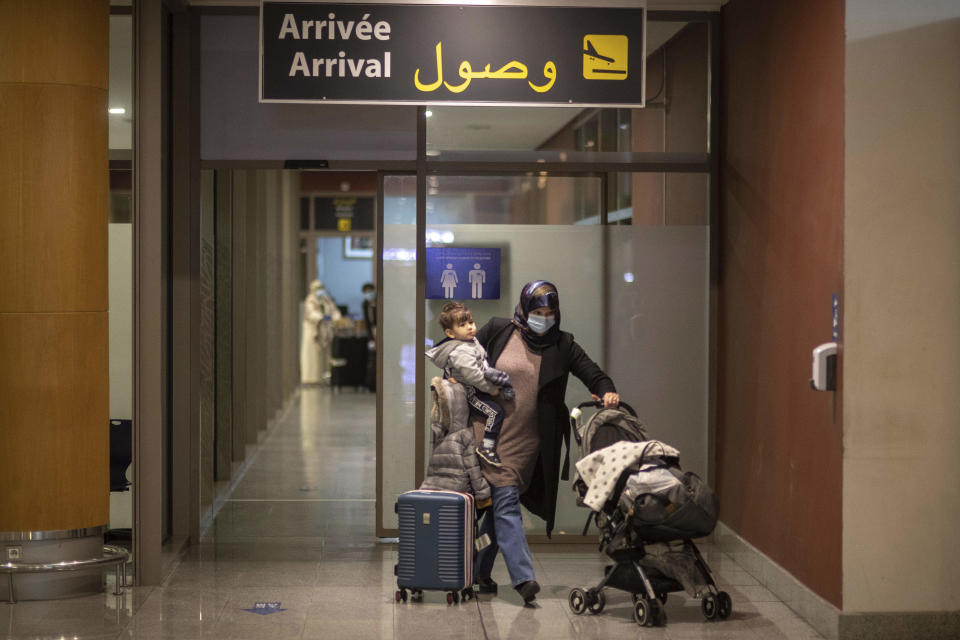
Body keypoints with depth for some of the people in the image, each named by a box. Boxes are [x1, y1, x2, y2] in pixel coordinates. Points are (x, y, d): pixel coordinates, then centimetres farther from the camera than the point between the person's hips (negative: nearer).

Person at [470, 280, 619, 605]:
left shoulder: (562, 345, 6)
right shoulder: (498, 331, 2)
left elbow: (594, 374, 2)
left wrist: (607, 392, -18)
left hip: (527, 441, 2)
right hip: (490, 432, -2)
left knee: (496, 503, 5)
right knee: (506, 501, -11)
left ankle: (479, 573, 19)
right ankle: (523, 577, -15)